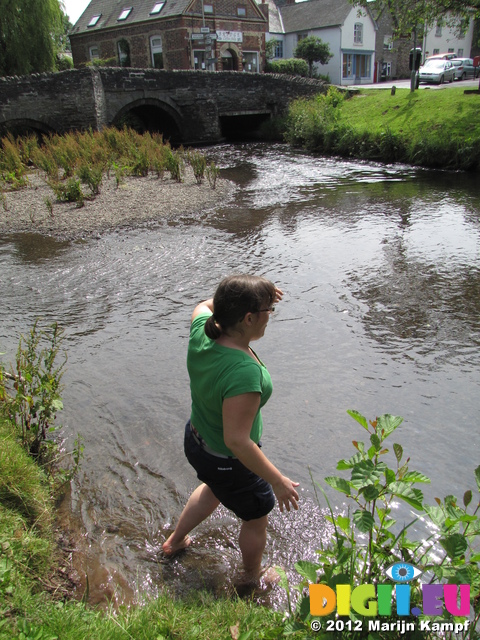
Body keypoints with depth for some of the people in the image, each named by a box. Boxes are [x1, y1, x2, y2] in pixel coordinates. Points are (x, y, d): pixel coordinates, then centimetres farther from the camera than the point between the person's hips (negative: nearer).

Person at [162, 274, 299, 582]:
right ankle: (253, 578, 52)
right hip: (229, 463, -7)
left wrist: (250, 295, -2)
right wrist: (278, 481, -23)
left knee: (215, 489, 39)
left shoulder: (202, 330, -18)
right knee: (256, 518, 23)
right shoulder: (244, 372, -40)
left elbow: (205, 305, 8)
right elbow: (237, 440, -35)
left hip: (196, 441, 8)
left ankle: (175, 541, 60)